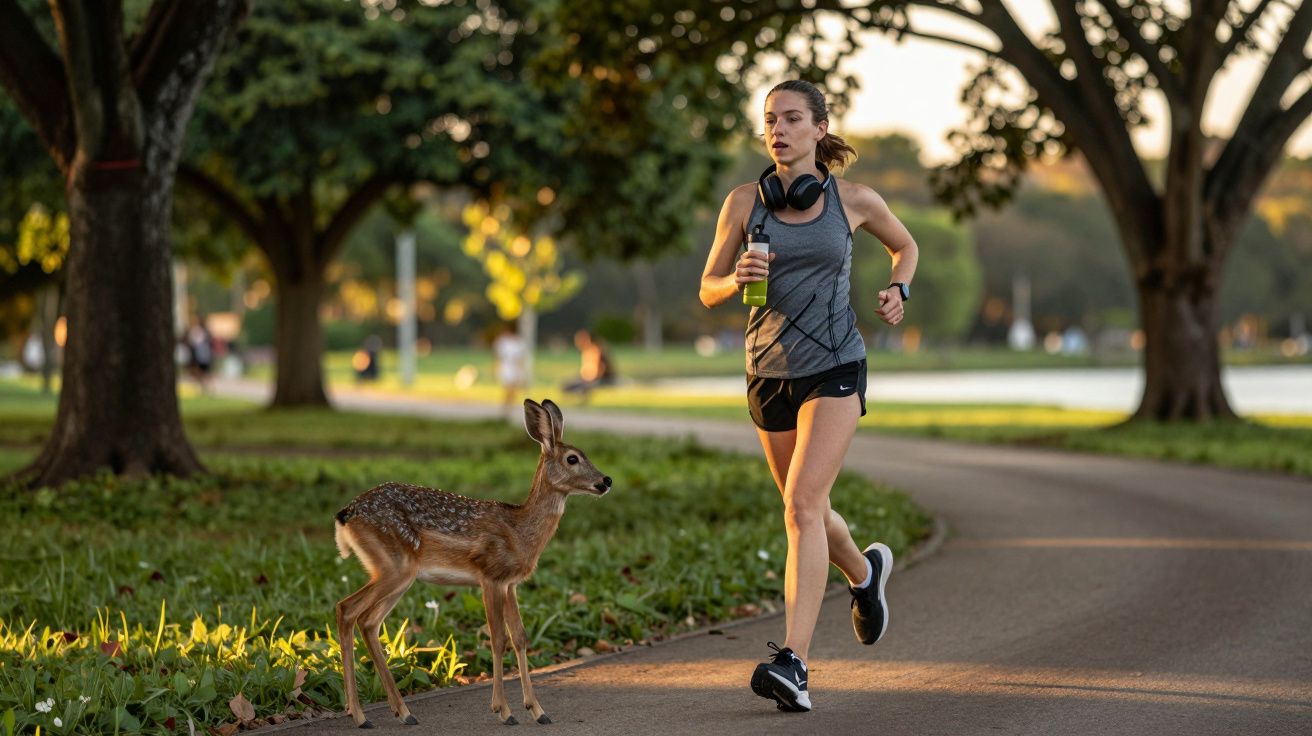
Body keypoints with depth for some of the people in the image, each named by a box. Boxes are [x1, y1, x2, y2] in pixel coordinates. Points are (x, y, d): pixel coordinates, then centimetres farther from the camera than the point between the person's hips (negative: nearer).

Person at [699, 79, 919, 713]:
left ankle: (791, 664, -24)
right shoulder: (743, 201, -3)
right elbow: (709, 291, 3)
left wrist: (899, 292, -5)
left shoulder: (854, 199, -4)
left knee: (802, 506, -20)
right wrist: (739, 278, -20)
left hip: (835, 370, -3)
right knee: (807, 510, 19)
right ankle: (865, 573, 53)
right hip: (770, 374, 3)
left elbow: (905, 244, 15)